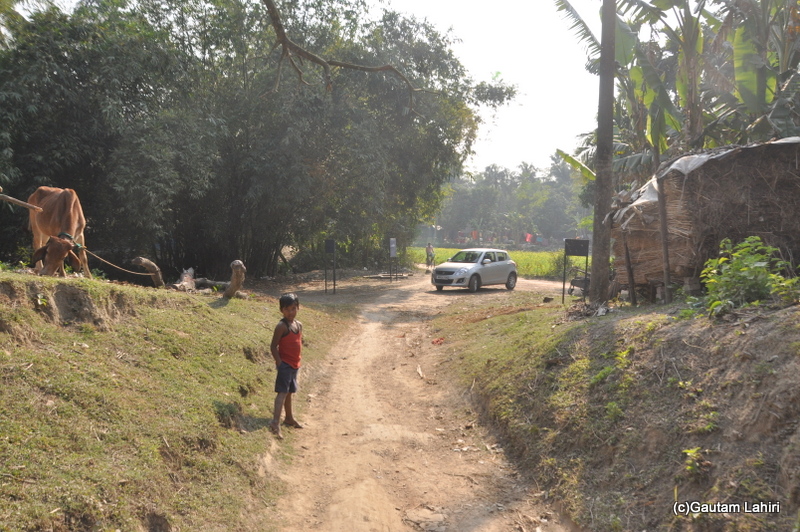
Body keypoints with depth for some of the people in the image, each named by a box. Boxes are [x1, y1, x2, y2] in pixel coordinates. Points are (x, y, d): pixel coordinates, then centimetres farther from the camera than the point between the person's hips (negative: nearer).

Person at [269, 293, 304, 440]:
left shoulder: (299, 325, 9)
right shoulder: (282, 326, -15)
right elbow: (273, 346, -16)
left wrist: (297, 361, 12)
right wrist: (280, 363, -19)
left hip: (295, 365, 8)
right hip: (285, 364, -8)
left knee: (289, 392, 20)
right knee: (282, 392, -16)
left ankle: (289, 418, 34)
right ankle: (276, 423, -23)